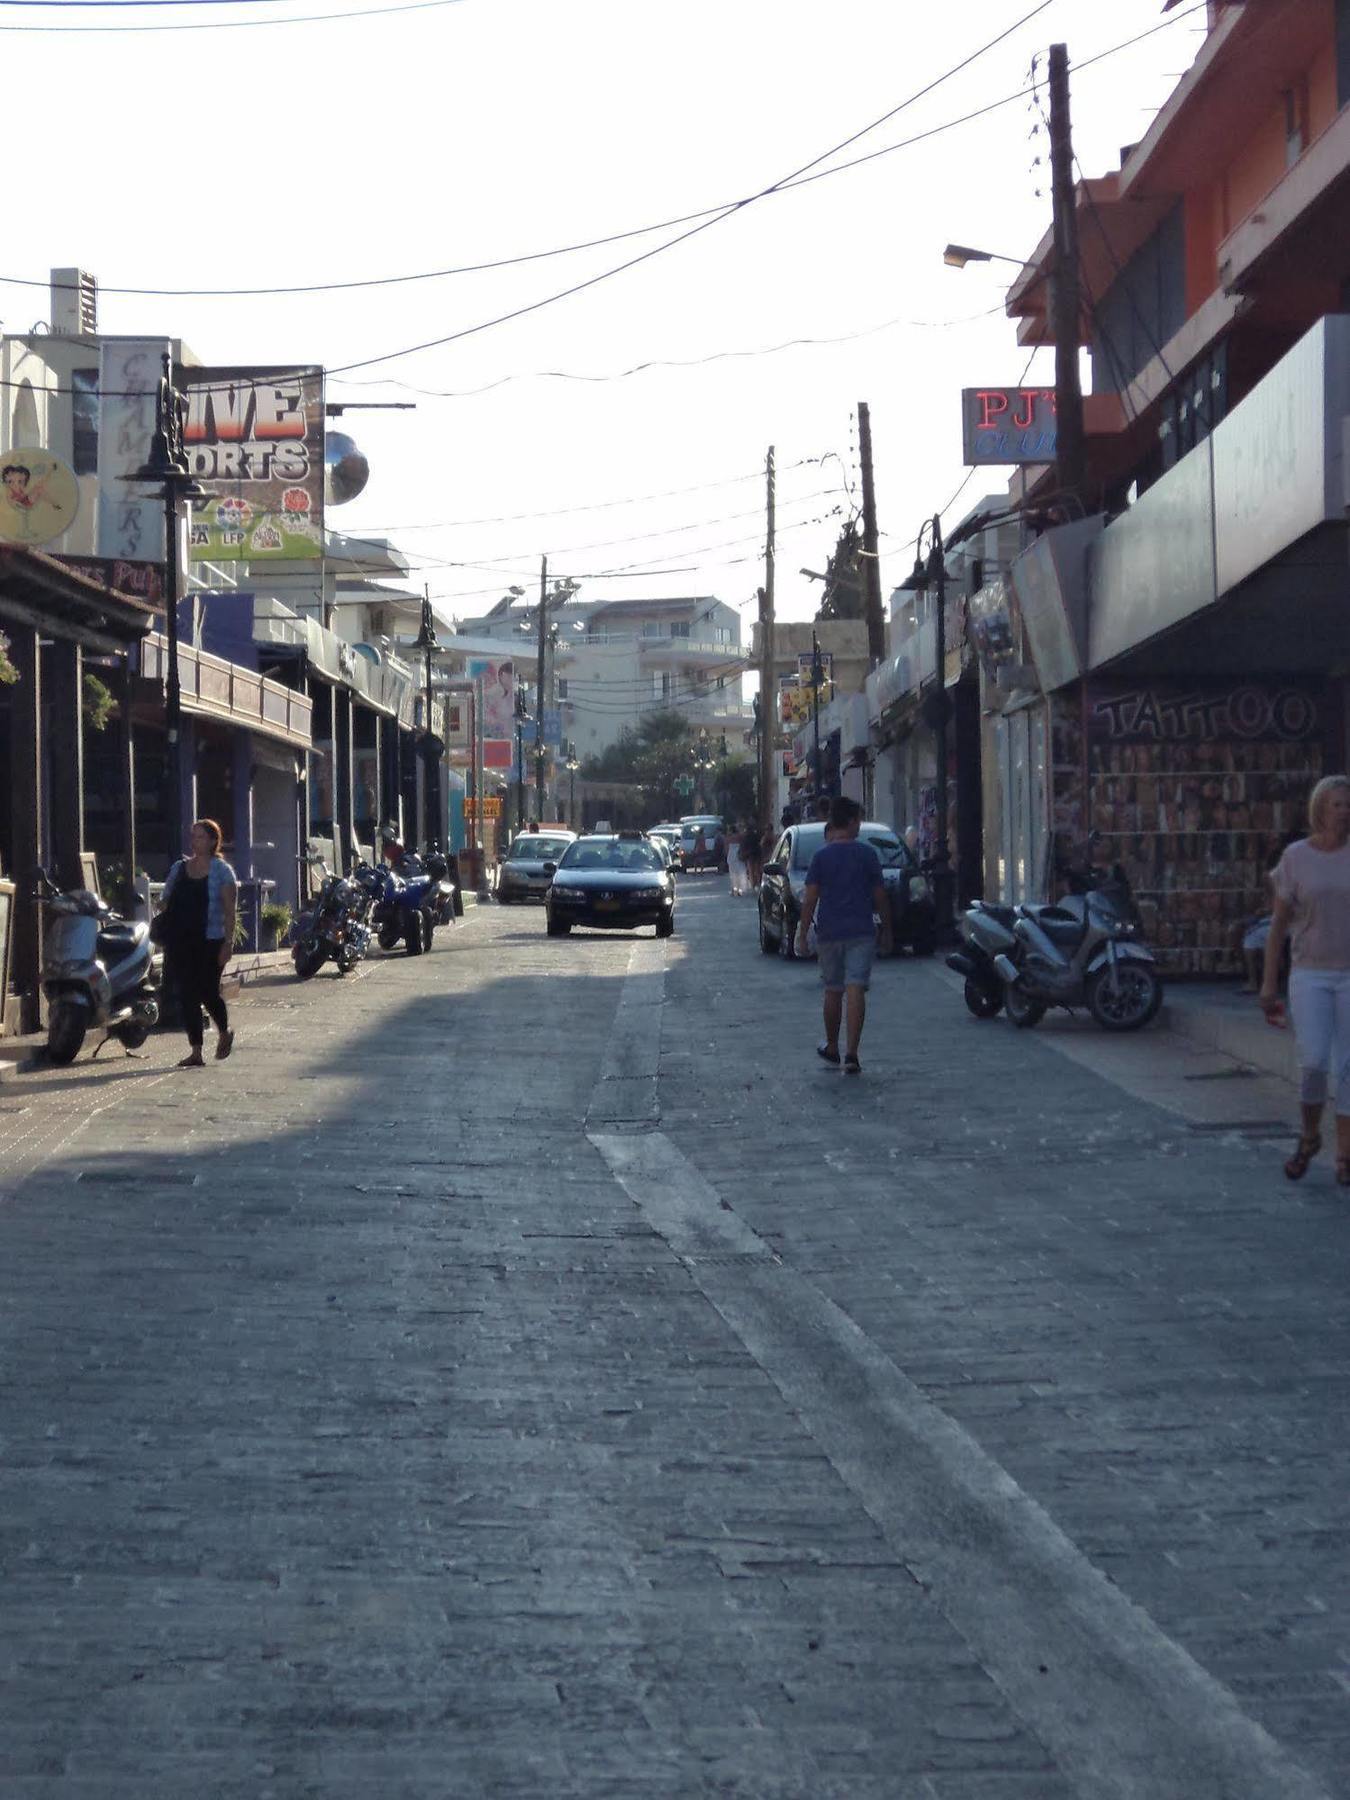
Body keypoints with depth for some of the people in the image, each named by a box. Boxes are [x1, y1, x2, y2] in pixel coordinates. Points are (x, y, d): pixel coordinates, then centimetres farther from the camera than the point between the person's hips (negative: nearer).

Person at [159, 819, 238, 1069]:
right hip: (180, 942, 4)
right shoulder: (179, 868, 12)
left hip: (210, 942, -4)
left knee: (208, 992, -1)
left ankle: (224, 1033, 29)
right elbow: (167, 905, 15)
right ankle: (195, 1051, 3)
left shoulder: (221, 871, -1)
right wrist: (165, 939, 8)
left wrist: (228, 942, -14)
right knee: (187, 995, 0)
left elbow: (229, 910, -6)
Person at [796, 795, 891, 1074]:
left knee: (833, 991, 14)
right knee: (856, 990, -6)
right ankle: (851, 1054, -15)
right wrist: (886, 931, 13)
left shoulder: (821, 856, -1)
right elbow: (880, 896, 2)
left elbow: (810, 898, -4)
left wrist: (802, 935, 1)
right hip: (861, 933, -1)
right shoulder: (867, 854, -1)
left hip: (829, 933, 1)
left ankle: (832, 1047, 28)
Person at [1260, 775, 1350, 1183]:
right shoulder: (1295, 858, 0)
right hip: (1310, 976, 0)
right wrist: (1268, 984, 2)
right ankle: (1309, 1136, 15)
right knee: (1313, 1063, -11)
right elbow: (1279, 924, 4)